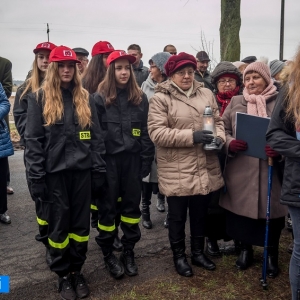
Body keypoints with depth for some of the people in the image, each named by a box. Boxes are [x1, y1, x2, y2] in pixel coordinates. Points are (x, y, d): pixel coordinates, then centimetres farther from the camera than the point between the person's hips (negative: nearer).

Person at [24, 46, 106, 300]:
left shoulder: (85, 98, 7)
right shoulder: (39, 98, -1)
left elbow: (96, 136, 7)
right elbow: (33, 140, -5)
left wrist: (99, 170, 1)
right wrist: (36, 177, -10)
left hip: (82, 171, 3)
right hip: (54, 172, -2)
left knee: (81, 224, 11)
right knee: (58, 225, 8)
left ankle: (77, 271, 28)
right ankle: (63, 275, 25)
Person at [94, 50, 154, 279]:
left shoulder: (140, 98, 4)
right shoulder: (100, 98, -4)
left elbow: (146, 132, 5)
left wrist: (147, 161, 0)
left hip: (132, 159, 3)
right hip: (109, 159, -2)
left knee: (132, 205, 10)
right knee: (107, 206, 7)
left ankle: (129, 251, 25)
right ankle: (108, 253, 23)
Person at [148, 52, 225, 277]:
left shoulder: (206, 94, 8)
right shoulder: (160, 98, -8)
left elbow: (218, 121, 15)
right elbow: (156, 133, -16)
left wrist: (219, 137, -8)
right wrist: (191, 136, -22)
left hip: (205, 169, 5)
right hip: (177, 171, -5)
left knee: (201, 214, 19)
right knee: (178, 216, 11)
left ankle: (198, 252, 39)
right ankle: (179, 256, 32)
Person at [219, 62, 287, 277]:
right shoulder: (235, 102, 8)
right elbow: (223, 129, 8)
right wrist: (230, 143, -13)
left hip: (270, 170, -2)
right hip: (240, 170, 2)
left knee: (271, 210, 8)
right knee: (242, 210, 13)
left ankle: (272, 254, 31)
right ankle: (246, 249, 36)